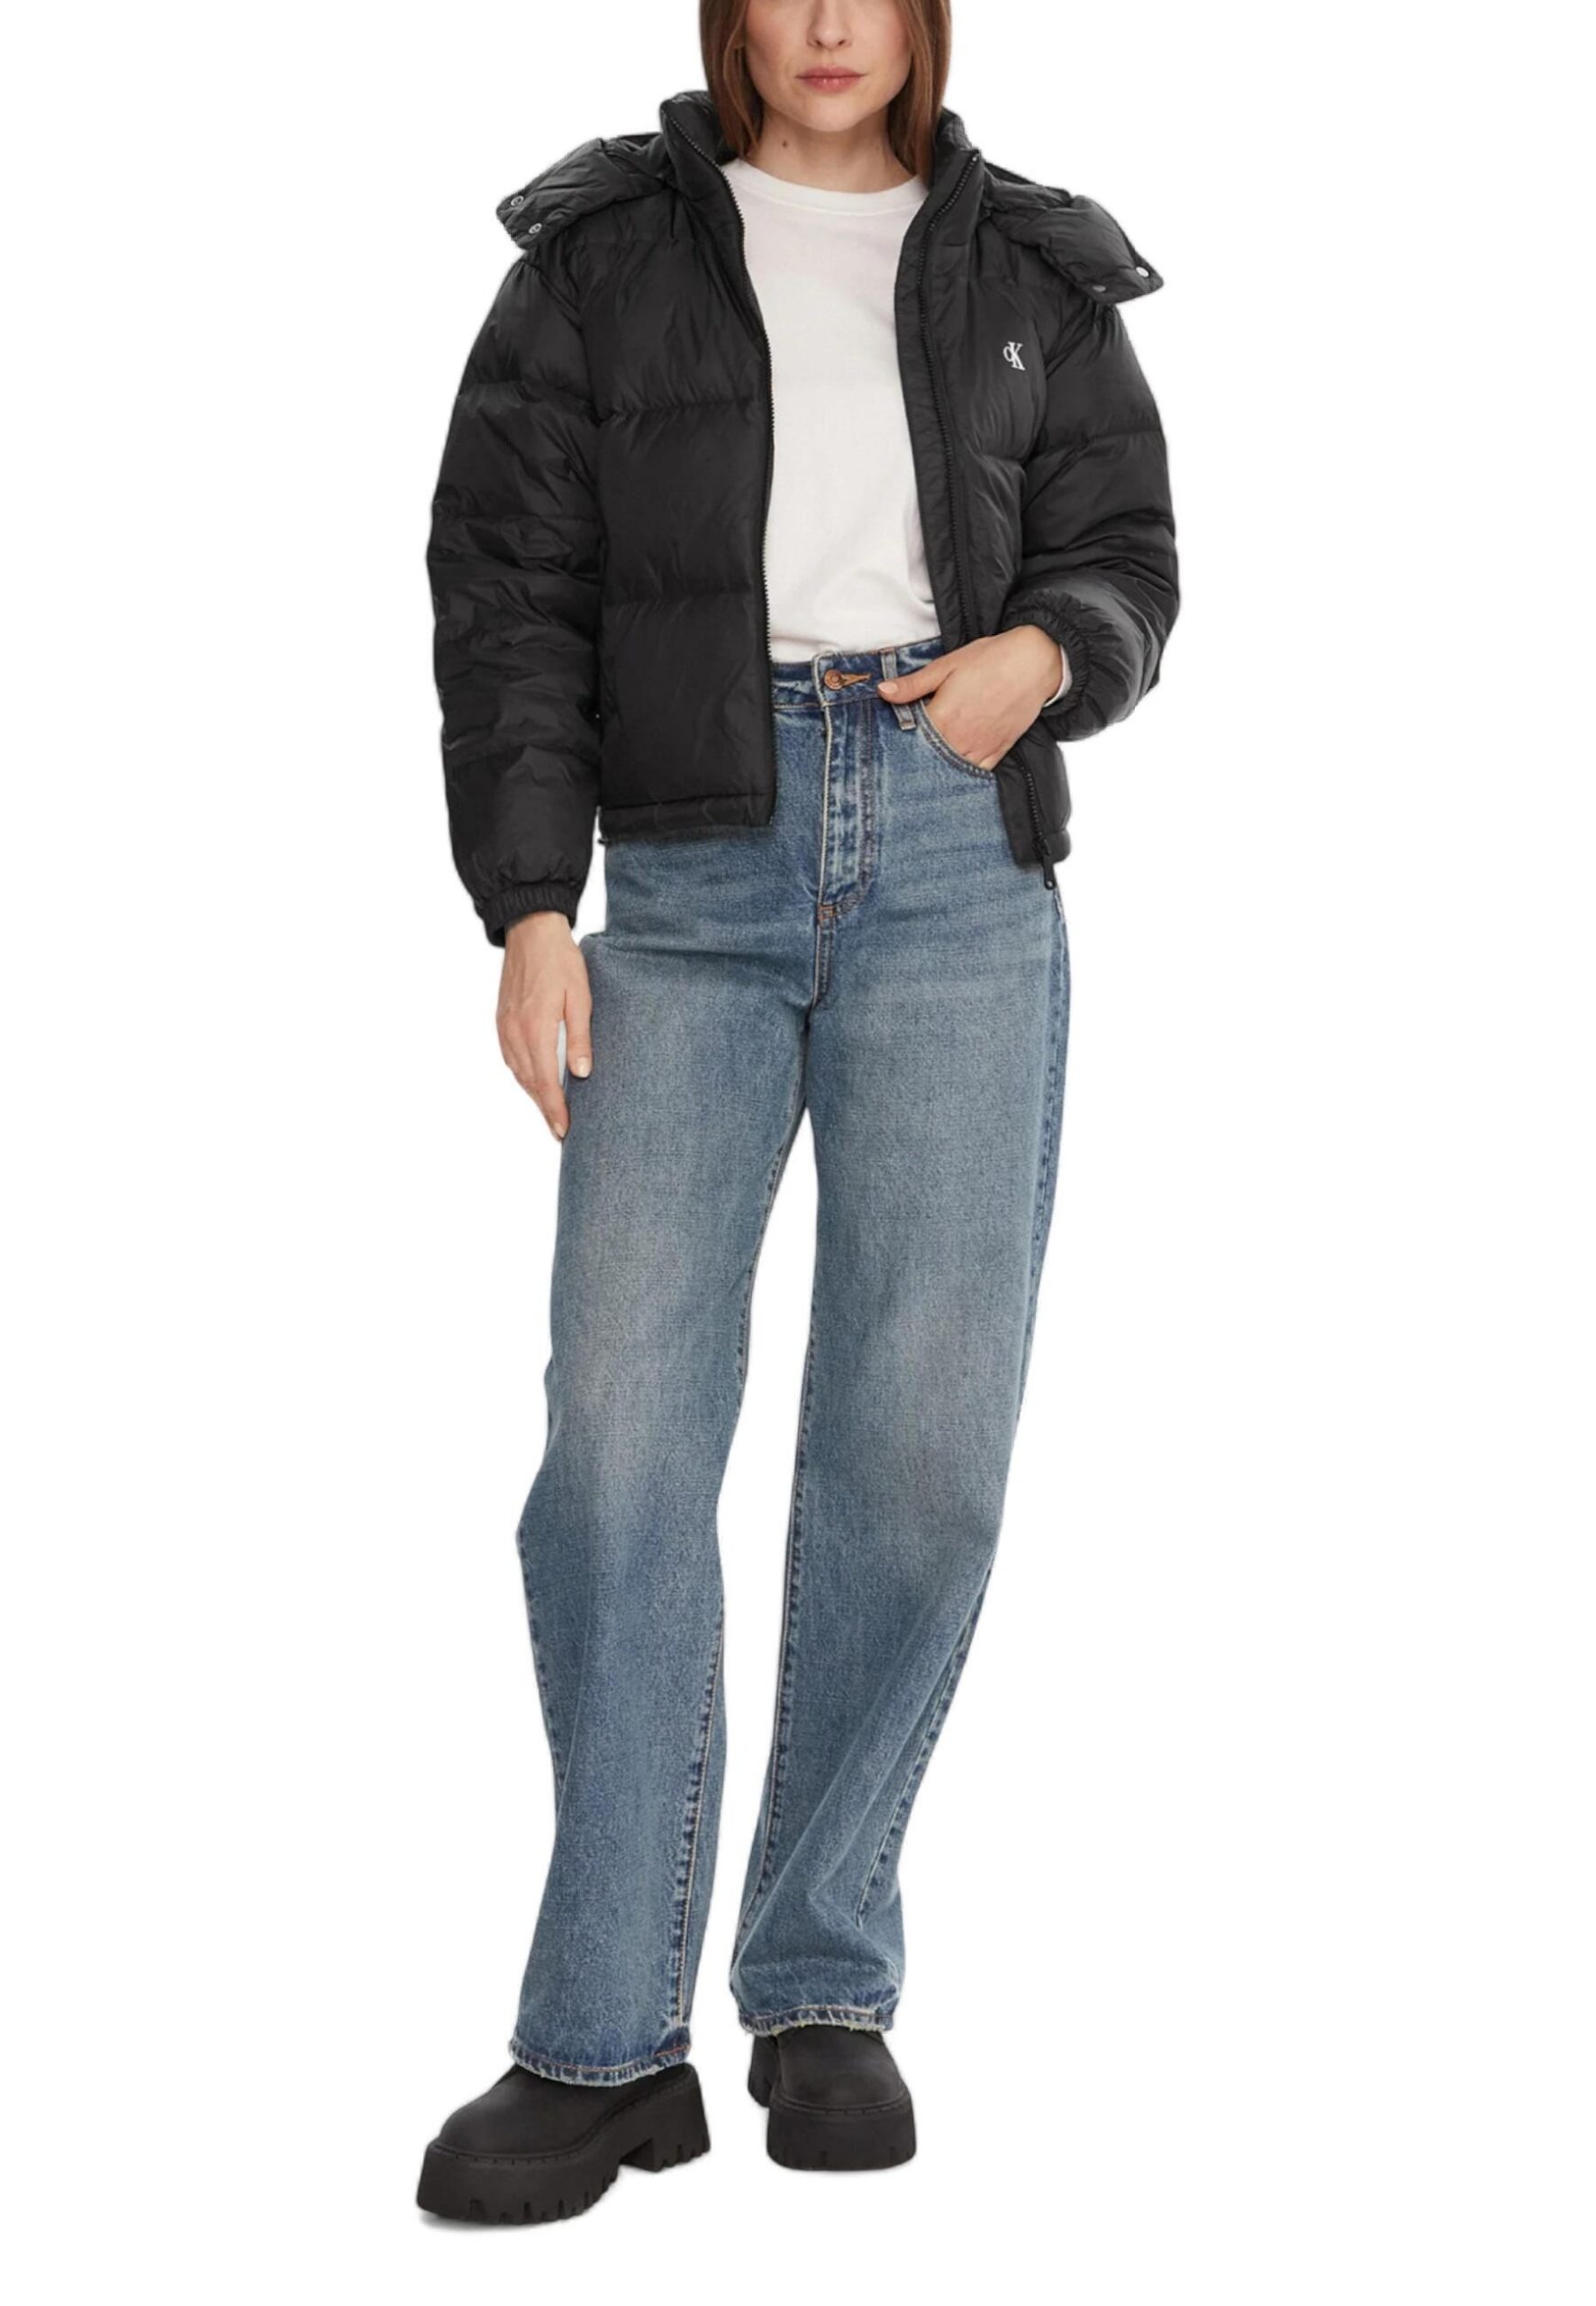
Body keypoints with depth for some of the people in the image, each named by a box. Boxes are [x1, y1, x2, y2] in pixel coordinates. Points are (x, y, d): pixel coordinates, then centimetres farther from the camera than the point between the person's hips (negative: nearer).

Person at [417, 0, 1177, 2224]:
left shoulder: (1030, 274, 15)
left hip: (960, 865, 1)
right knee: (624, 1415, -11)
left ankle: (824, 1994, 11)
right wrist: (526, 905, -5)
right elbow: (509, 587, 5)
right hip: (691, 868, -1)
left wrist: (1049, 647, -8)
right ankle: (605, 2043, -3)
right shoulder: (601, 260, 10)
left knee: (924, 1431, -4)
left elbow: (1123, 554, 16)